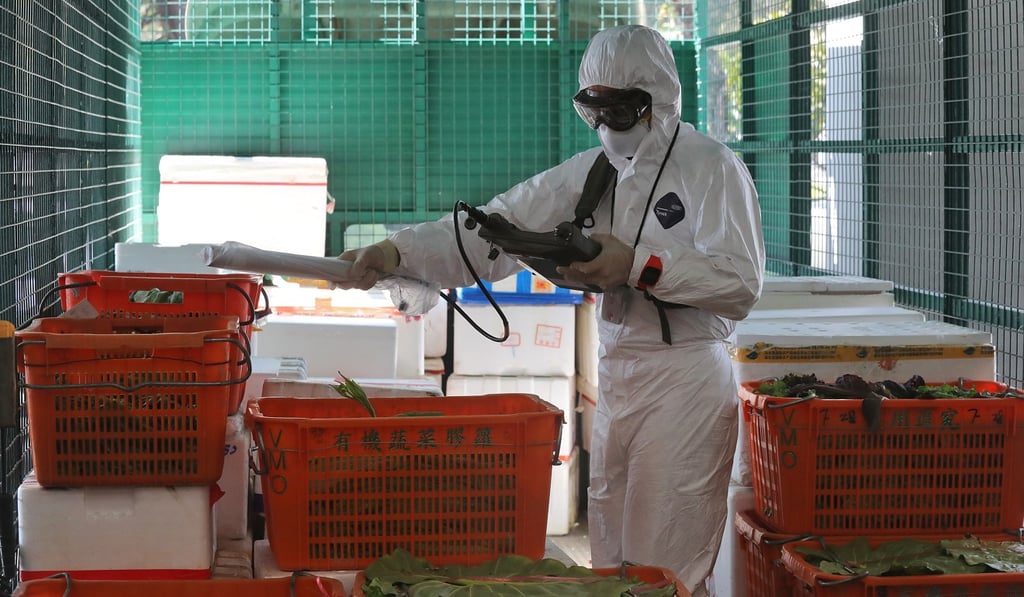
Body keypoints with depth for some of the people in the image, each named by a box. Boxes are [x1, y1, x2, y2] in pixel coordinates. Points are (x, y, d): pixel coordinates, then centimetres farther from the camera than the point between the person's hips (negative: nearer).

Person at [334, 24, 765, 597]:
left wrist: (639, 266, -23)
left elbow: (742, 281, -15)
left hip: (685, 381, -7)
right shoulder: (592, 170, 11)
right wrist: (399, 252, -8)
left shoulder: (713, 167, -7)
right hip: (617, 376, 7)